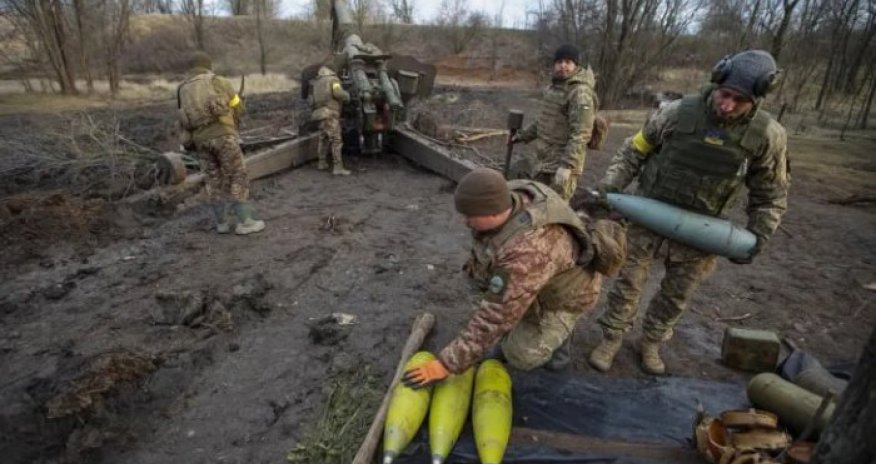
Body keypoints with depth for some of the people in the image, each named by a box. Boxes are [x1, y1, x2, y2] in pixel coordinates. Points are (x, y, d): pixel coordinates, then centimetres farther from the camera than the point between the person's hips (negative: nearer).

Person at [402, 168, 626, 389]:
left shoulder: (527, 253, -45)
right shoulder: (513, 194, -22)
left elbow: (494, 318, -41)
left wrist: (446, 364, -35)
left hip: (565, 290, -7)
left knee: (520, 356, -13)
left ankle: (557, 336, 18)